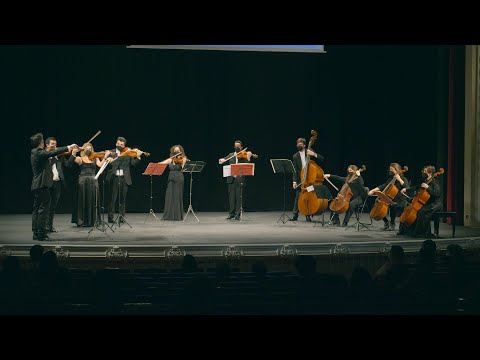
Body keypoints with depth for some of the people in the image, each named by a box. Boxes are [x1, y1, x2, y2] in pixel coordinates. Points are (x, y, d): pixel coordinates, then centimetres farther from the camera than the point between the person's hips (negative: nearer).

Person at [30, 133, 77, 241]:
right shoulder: (39, 152, -15)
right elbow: (53, 153, -24)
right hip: (42, 185, -10)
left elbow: (50, 155, 22)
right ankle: (41, 234, -9)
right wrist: (68, 147, -19)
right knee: (43, 209, -8)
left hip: (36, 186, 10)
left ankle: (36, 233, 13)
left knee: (36, 209, 11)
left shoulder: (34, 153, 14)